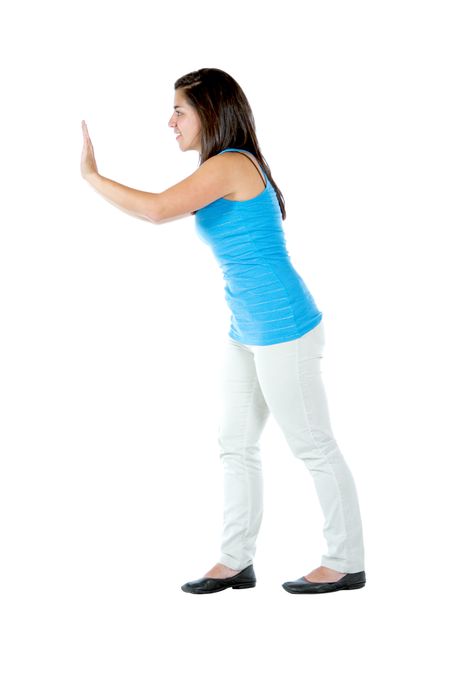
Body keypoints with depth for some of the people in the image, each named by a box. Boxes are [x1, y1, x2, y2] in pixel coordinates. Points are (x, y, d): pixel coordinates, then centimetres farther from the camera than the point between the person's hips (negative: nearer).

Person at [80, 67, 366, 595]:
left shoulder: (231, 164, -17)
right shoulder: (231, 170, 13)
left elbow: (156, 210, -26)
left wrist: (90, 175, -15)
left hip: (283, 330, -10)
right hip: (248, 333, 10)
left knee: (314, 448, 2)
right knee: (235, 446, 12)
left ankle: (347, 563, 14)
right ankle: (235, 562, 21)